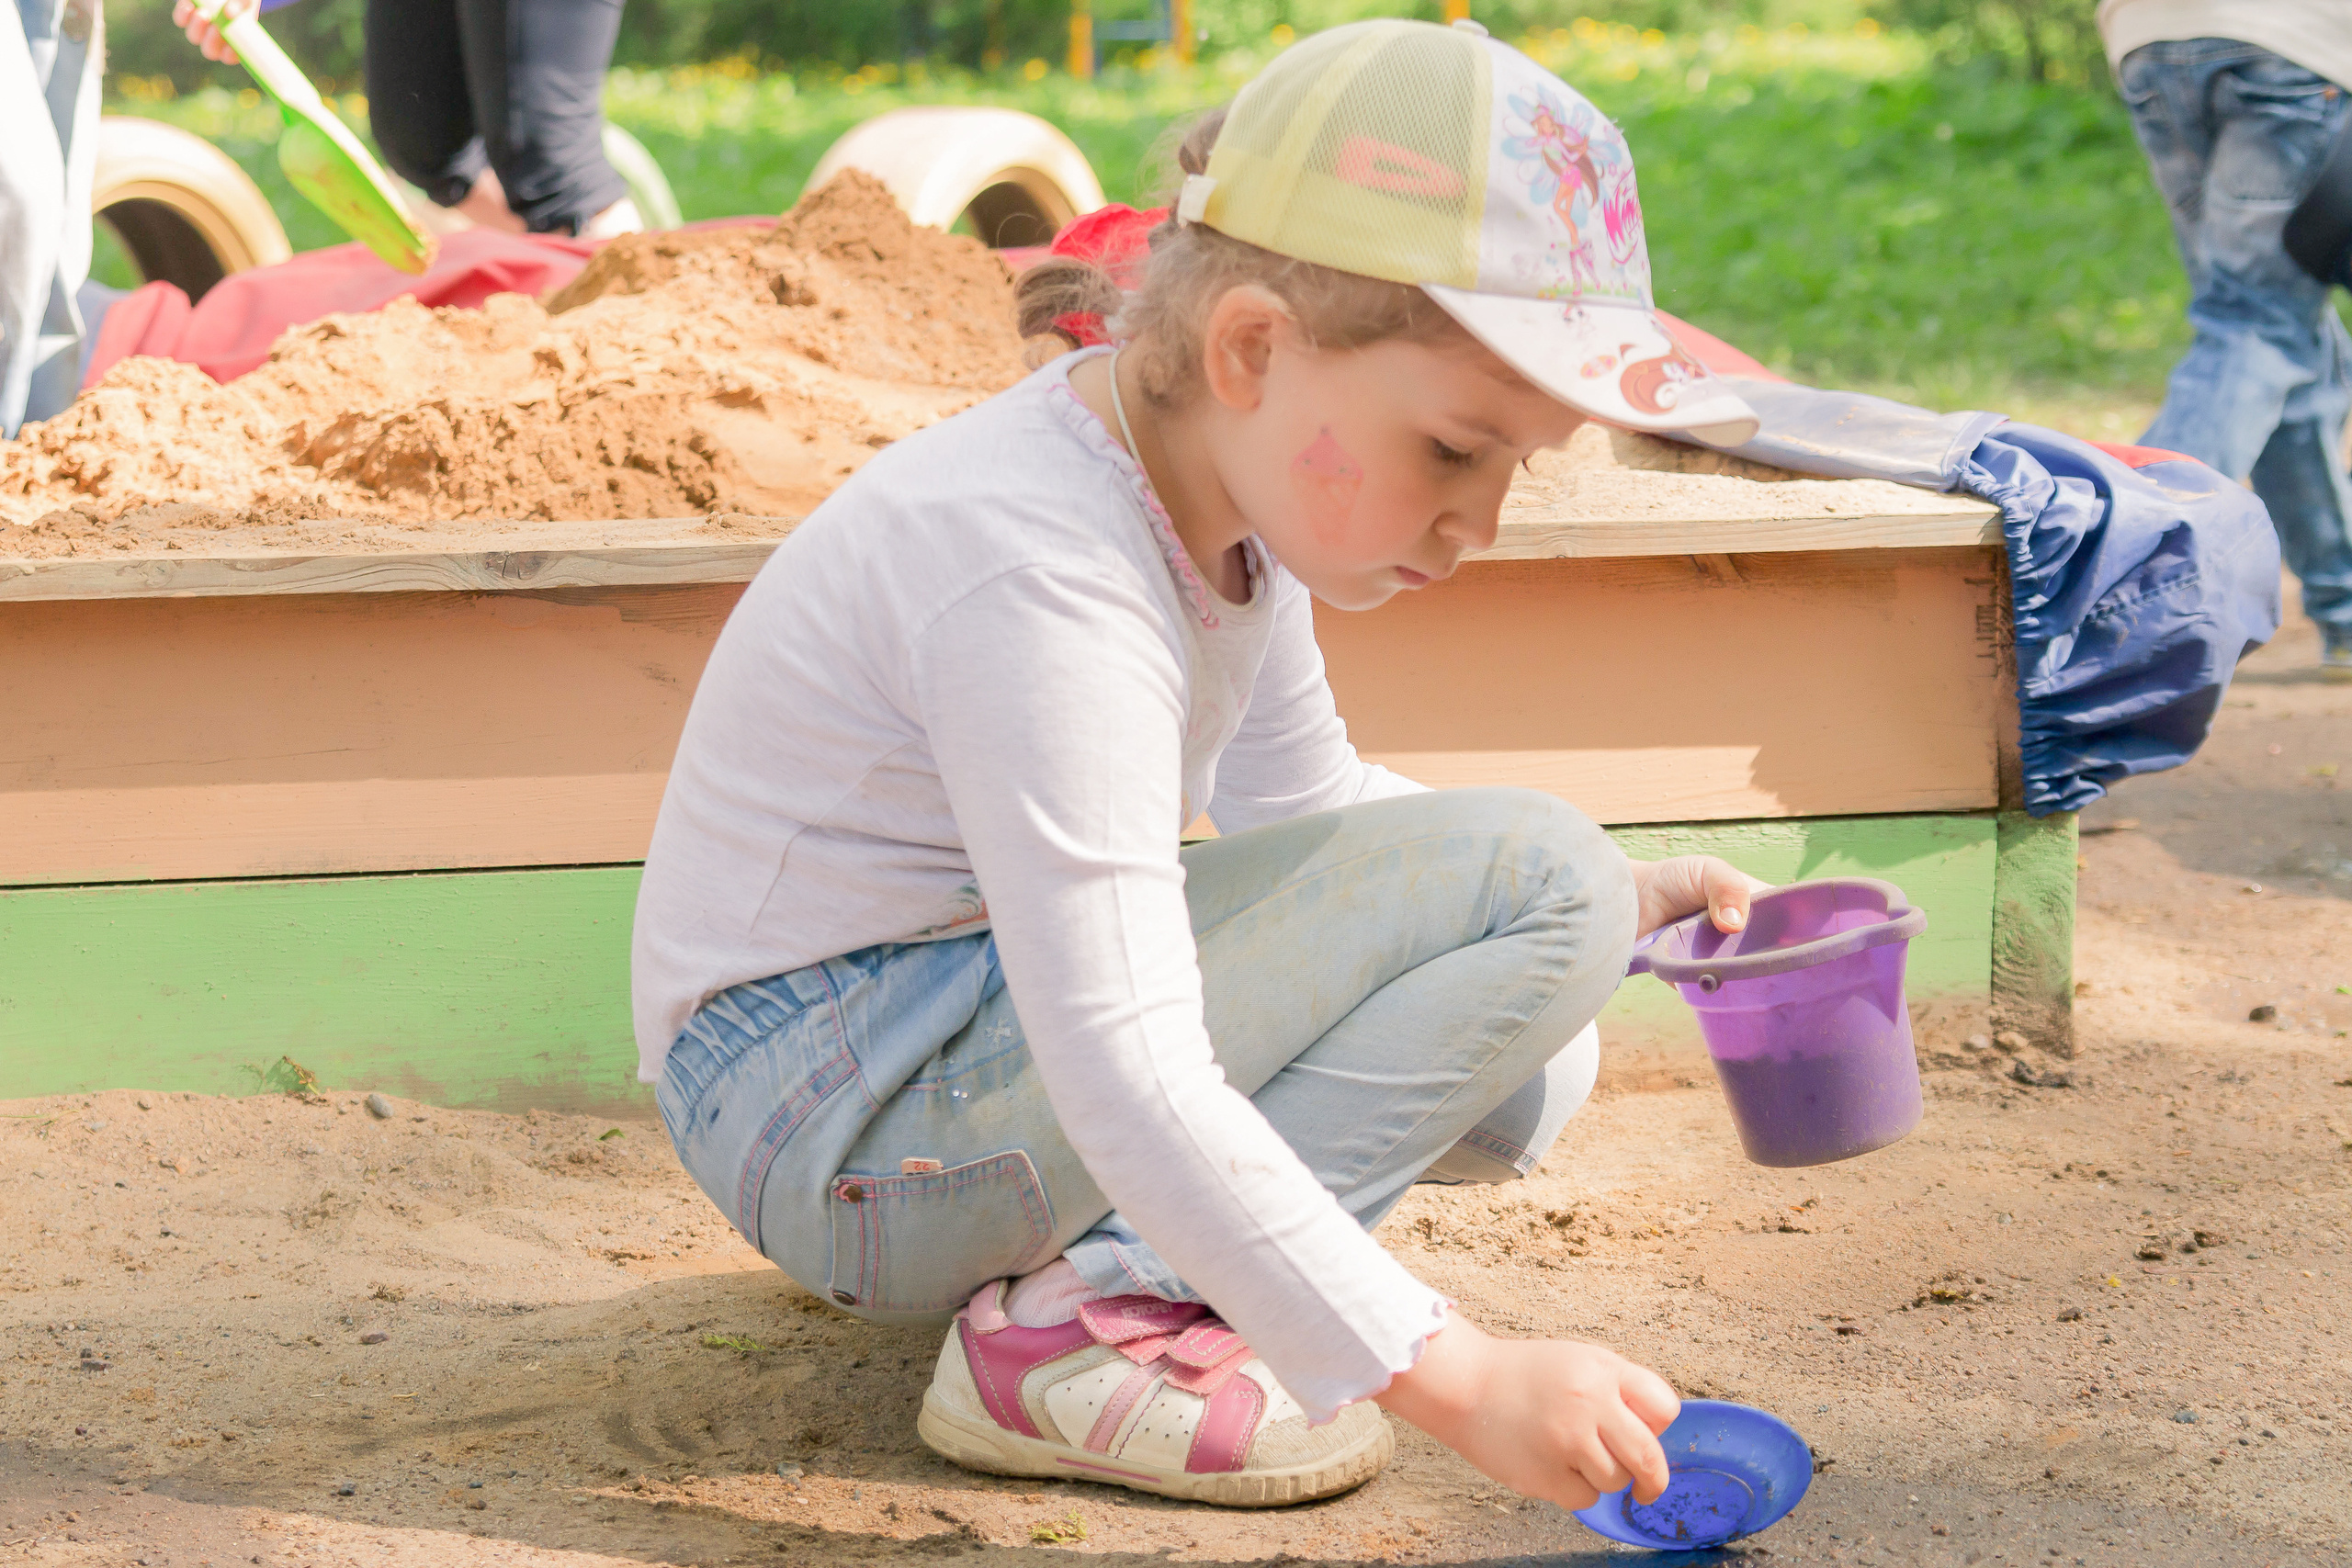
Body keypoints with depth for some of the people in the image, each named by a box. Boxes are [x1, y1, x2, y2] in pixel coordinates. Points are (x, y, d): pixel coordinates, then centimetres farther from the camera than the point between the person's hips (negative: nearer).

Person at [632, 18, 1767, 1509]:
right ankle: (1082, 1326, -20)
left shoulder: (1218, 479, 2)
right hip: (837, 1122, -10)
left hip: (997, 1027, 10)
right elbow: (1128, 1090, -33)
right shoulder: (1045, 579, -28)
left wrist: (1620, 903, 6)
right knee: (1531, 882, -19)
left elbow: (1309, 803, 18)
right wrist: (1448, 1374, -36)